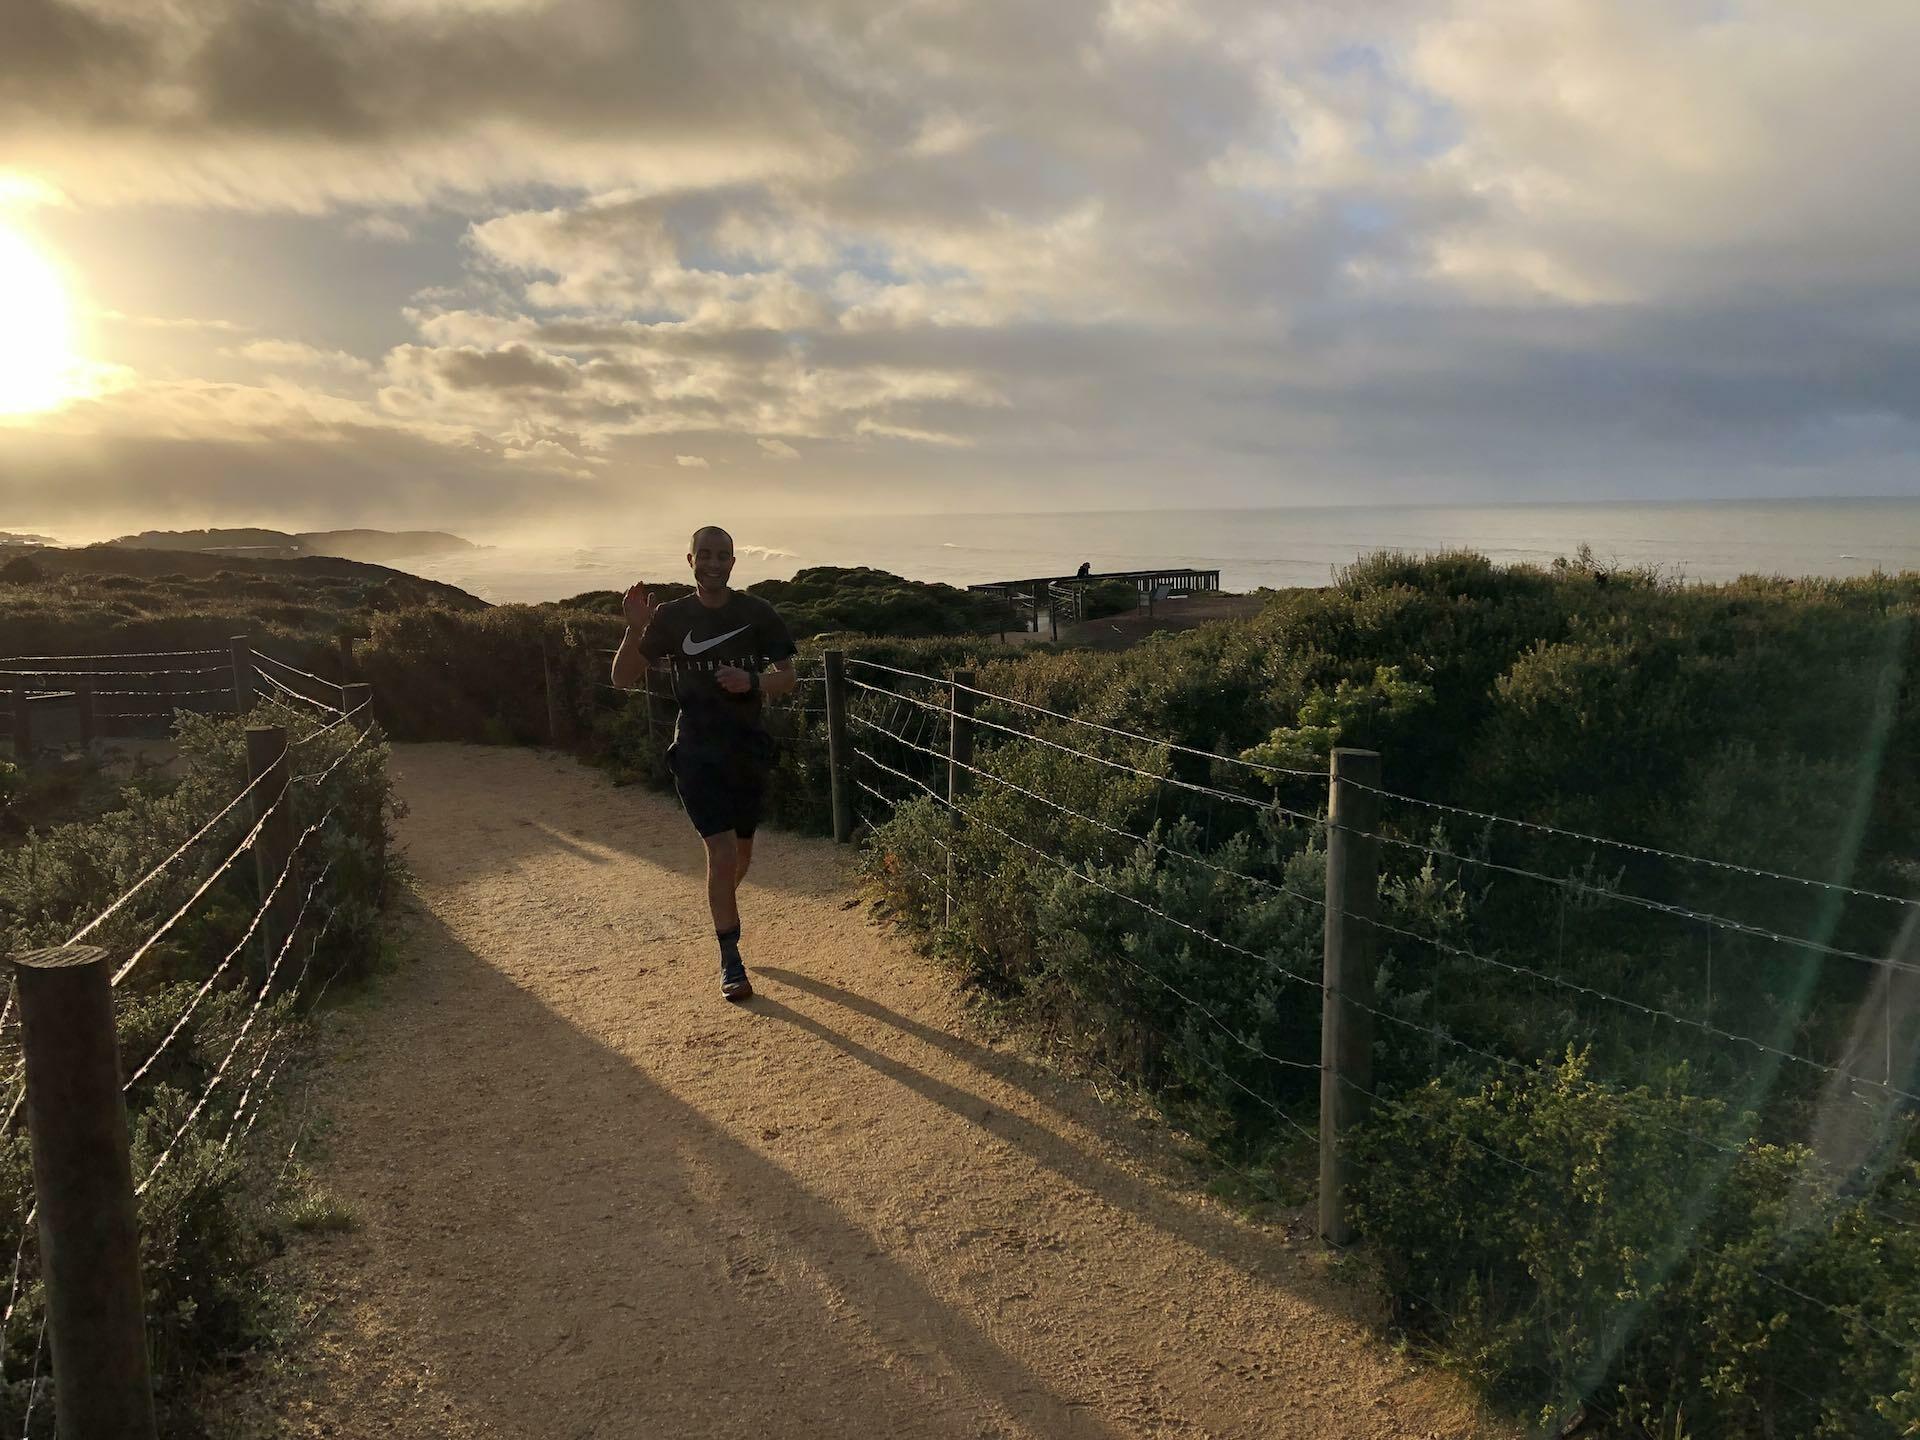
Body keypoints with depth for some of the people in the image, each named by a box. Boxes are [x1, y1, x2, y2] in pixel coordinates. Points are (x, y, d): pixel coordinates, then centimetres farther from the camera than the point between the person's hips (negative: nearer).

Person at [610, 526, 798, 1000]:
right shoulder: (671, 617, -2)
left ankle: (721, 912, 46)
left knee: (741, 853, 15)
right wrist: (635, 628, -16)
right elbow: (623, 679, 0)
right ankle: (730, 962, 3)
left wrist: (752, 682, -20)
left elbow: (787, 677, 1)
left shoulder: (757, 614, -2)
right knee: (722, 852, -11)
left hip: (749, 748, 2)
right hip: (697, 751, -2)